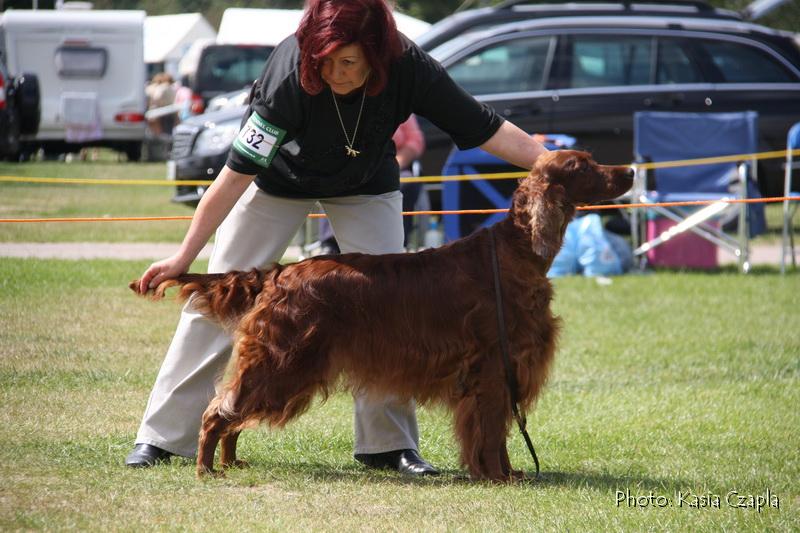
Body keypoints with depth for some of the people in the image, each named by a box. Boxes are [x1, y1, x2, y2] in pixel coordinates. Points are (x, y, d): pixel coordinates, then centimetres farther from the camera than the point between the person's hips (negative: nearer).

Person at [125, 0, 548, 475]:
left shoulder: (408, 68, -33)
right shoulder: (290, 74, -38)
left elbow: (486, 128, -25)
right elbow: (239, 172, -34)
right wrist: (184, 257, -34)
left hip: (366, 186, 2)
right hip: (280, 179, -2)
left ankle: (390, 444, 4)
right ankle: (164, 436, 2)